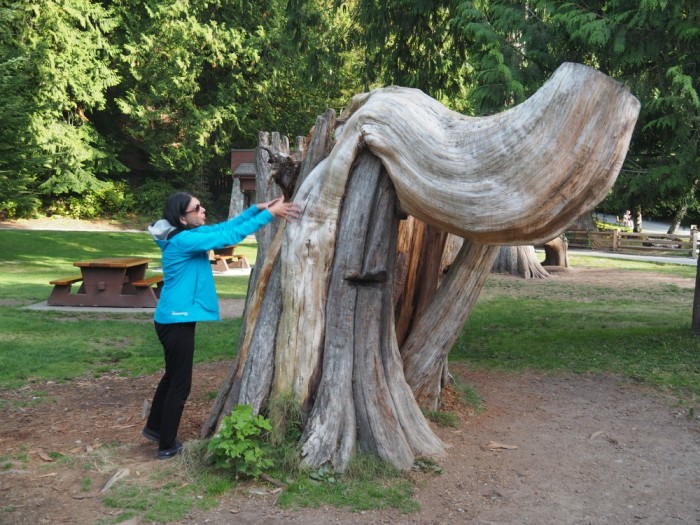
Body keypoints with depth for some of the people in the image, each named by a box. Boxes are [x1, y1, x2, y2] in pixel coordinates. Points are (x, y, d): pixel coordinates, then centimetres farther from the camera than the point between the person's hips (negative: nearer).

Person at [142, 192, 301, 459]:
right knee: (180, 383, 3)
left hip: (175, 318, 10)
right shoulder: (183, 240, -22)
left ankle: (154, 427, 41)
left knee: (173, 375, 24)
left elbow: (225, 226, 8)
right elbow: (229, 236, -24)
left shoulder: (190, 234, 6)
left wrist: (258, 207, -2)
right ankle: (167, 445, 16)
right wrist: (269, 214, -22)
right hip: (177, 320, -10)